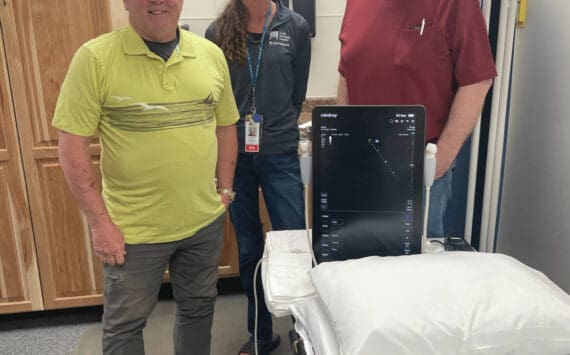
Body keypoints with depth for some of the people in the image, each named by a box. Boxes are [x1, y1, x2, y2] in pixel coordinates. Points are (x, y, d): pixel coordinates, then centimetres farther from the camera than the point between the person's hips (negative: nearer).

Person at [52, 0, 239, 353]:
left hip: (205, 221, 4)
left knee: (199, 308, 22)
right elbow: (72, 147, -11)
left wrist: (225, 190, 6)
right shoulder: (94, 58, -12)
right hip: (134, 230, -3)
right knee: (125, 324, 16)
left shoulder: (211, 54, 0)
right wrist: (99, 221, -12)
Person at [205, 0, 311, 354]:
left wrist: (277, 132, 9)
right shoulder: (218, 31, 1)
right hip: (234, 156, 1)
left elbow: (298, 94, 7)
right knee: (249, 249, 11)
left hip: (280, 155, -1)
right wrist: (232, 135, 2)